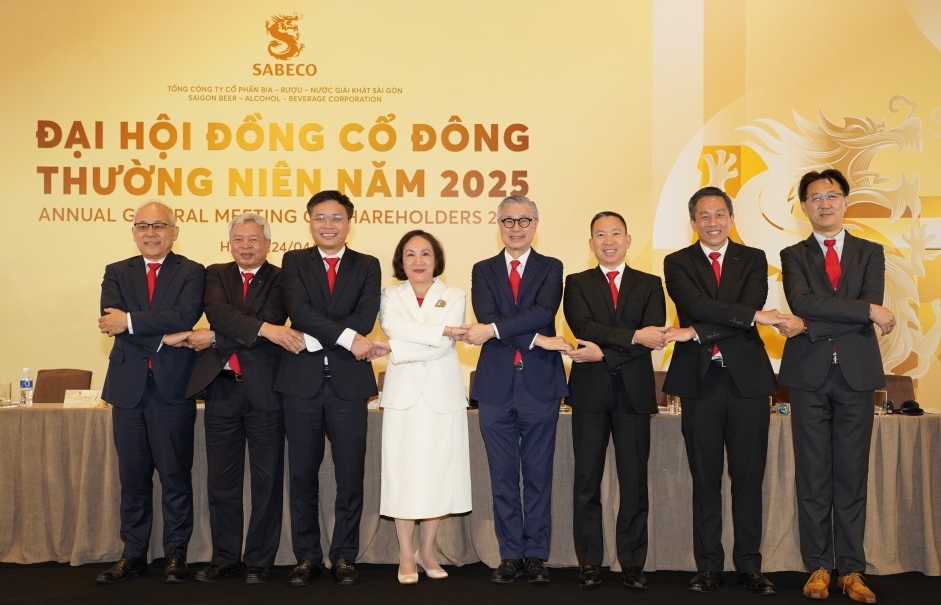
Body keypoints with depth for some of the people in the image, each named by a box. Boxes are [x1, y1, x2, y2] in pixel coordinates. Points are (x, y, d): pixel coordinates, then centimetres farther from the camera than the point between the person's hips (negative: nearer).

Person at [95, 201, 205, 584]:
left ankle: (176, 553, 13)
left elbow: (186, 315, -15)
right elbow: (111, 321, -5)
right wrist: (162, 338, -15)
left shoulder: (192, 273, 3)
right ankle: (133, 553, 20)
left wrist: (130, 321, -16)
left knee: (176, 476, 3)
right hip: (128, 386, 3)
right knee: (133, 476, 10)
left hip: (173, 387, -3)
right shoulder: (117, 273, 11)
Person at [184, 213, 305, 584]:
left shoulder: (280, 280, 3)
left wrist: (214, 338, -14)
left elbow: (273, 321, -13)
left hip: (264, 390, -3)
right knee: (221, 480, 9)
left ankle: (260, 560, 15)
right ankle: (225, 558, 21)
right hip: (221, 388, 3)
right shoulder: (216, 275, 10)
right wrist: (264, 329, -24)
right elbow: (217, 311, -10)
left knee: (266, 480, 4)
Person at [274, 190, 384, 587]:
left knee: (350, 475, 3)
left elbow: (364, 319, -7)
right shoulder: (294, 262, 8)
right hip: (302, 380, 0)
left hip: (348, 381, 0)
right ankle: (307, 557, 19)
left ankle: (344, 557, 16)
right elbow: (299, 310, -9)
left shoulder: (367, 266, 8)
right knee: (302, 475, 7)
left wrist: (314, 338, -14)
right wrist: (345, 337, -18)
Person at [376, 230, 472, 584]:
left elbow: (445, 346, -8)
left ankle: (427, 552, 16)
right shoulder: (390, 296, 9)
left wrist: (399, 349, -11)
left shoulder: (454, 297, 7)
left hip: (441, 394, 0)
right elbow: (392, 326, -14)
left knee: (438, 472, 3)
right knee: (403, 472, -1)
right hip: (403, 394, 0)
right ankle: (406, 556, 8)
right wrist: (441, 330, -16)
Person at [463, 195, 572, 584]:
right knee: (503, 477, 7)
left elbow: (544, 312, -13)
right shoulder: (483, 271, 9)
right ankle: (510, 555, 17)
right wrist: (537, 339, -17)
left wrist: (494, 329, -21)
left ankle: (536, 555, 15)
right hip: (496, 386, 1)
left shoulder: (551, 268, 6)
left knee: (538, 475, 5)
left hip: (540, 384, -1)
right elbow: (486, 317, -8)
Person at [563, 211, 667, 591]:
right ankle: (589, 562, 13)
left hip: (634, 392, 0)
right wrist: (633, 336, -19)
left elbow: (654, 338, -6)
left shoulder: (649, 285, 9)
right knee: (587, 481, 4)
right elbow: (582, 327, -11)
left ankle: (632, 563, 13)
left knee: (634, 482, 3)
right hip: (590, 392, 0)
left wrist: (604, 352, -15)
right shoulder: (577, 284, 8)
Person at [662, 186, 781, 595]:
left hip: (748, 378, 1)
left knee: (748, 477, 5)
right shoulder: (677, 263, 7)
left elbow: (751, 317, -8)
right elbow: (696, 305, -13)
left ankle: (749, 565, 15)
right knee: (705, 479, 5)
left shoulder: (753, 260, 8)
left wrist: (697, 333, -16)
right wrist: (752, 315, -18)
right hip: (700, 379, 0)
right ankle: (709, 566, 14)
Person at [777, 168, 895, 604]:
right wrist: (868, 310, -14)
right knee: (813, 476, 3)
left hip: (856, 372, 1)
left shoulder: (870, 253, 10)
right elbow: (803, 302, -12)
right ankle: (819, 567, 12)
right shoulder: (793, 255, 8)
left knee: (853, 475, 4)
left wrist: (811, 325, -14)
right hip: (809, 374, -1)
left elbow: (870, 311, -6)